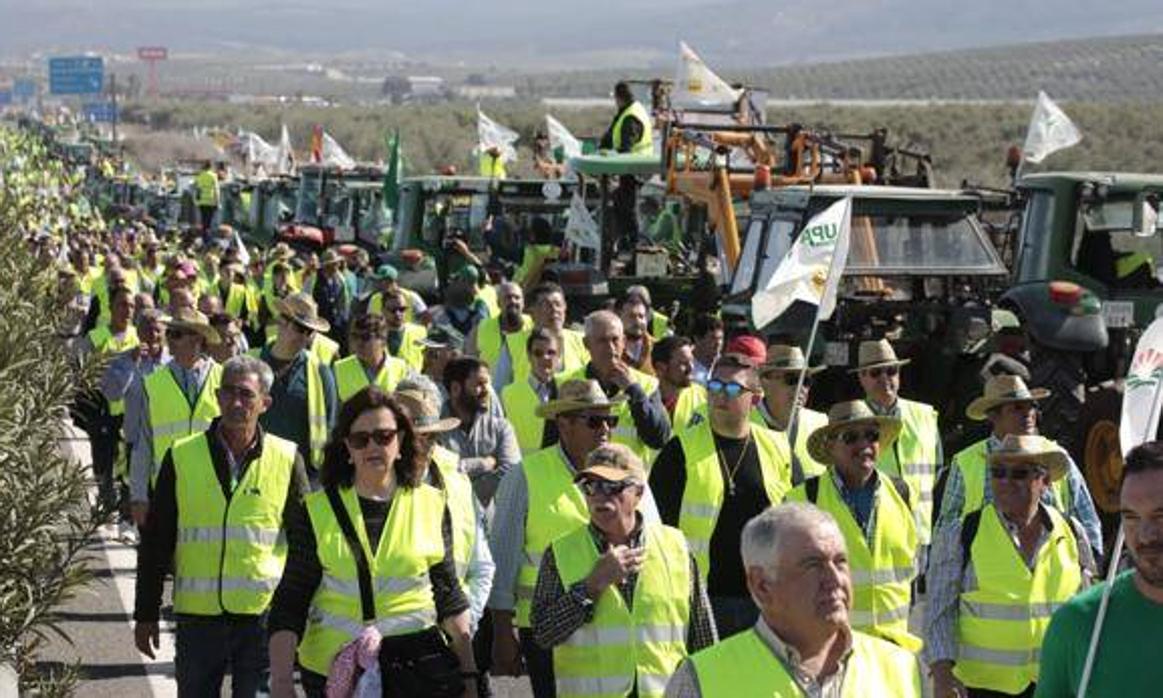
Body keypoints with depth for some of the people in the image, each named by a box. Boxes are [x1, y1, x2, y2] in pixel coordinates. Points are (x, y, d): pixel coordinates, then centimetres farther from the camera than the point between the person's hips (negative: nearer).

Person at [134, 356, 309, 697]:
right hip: (197, 615, 1)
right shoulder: (182, 457, 1)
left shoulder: (286, 459, 0)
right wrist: (146, 614, 5)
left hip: (264, 616, -1)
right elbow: (156, 541, 5)